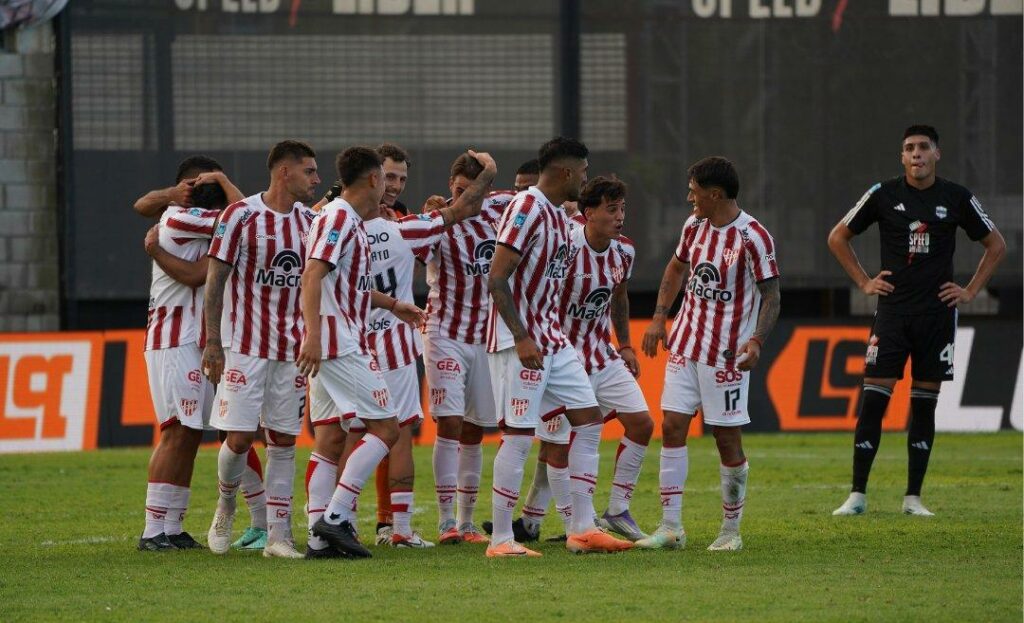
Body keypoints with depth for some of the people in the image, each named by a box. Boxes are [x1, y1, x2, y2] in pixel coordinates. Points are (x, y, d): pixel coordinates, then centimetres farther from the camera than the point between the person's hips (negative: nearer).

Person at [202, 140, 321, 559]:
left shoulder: (310, 221, 8)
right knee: (240, 438, -7)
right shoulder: (241, 215, -8)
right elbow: (215, 280, -6)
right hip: (245, 347, -5)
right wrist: (213, 342, -11)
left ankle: (278, 535, 5)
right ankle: (225, 505, 21)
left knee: (284, 442, 3)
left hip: (292, 348, 5)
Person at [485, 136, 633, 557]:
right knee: (519, 436, -8)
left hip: (552, 339, 10)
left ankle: (583, 529, 10)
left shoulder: (558, 214, 14)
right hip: (520, 342, -10)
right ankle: (501, 539, -3)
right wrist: (521, 339, -24)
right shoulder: (526, 208, -15)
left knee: (588, 422, 7)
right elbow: (497, 280, -20)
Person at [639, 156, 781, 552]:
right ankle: (671, 527, 4)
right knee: (672, 427, 0)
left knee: (727, 438, 0)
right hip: (685, 346, 6)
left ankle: (731, 530, 12)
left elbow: (771, 295, -13)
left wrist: (757, 341, -26)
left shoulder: (752, 237, -15)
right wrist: (659, 318, 14)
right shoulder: (694, 225, 5)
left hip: (727, 354, -6)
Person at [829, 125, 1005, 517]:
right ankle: (857, 495, -3)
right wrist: (863, 283, 5)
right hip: (893, 311, -1)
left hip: (937, 312, 1)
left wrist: (971, 291, 6)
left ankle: (913, 497, 9)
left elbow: (996, 245, 14)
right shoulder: (884, 195, 0)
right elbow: (838, 237, 12)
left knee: (925, 404, 4)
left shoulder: (956, 198, 2)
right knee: (873, 399, -7)